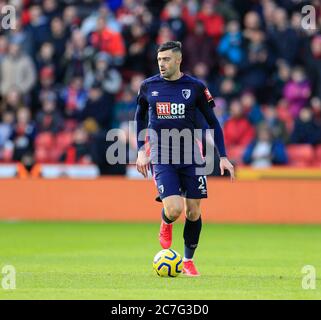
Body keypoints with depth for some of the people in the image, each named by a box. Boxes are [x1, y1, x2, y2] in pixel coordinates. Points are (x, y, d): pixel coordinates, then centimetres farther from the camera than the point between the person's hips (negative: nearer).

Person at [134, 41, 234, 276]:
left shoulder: (195, 87, -3)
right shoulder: (148, 86, 1)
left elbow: (213, 122, 4)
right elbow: (140, 117, 17)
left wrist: (223, 157, -2)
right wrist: (141, 151, 8)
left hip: (190, 157, 1)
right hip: (161, 158, -1)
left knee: (193, 212, 3)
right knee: (174, 209, -17)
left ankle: (189, 260, 23)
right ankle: (166, 224, 20)